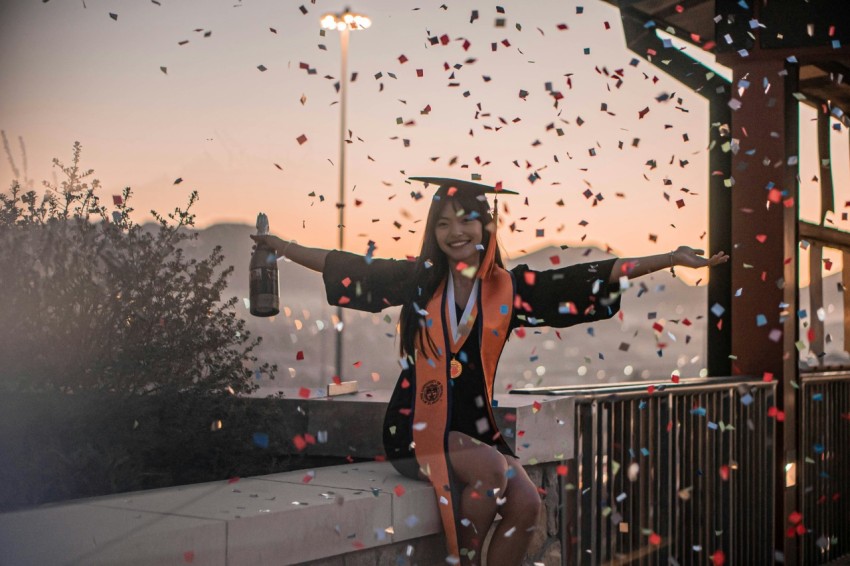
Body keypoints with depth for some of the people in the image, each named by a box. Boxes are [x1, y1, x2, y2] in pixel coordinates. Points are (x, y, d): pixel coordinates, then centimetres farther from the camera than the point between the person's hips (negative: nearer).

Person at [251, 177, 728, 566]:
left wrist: (672, 259, -8)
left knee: (527, 502, -19)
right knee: (491, 471, -28)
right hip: (418, 426, -2)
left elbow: (593, 280, -3)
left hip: (475, 425, 3)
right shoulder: (417, 280, 0)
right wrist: (277, 244, 4)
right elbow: (344, 266, 4)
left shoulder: (510, 287, 1)